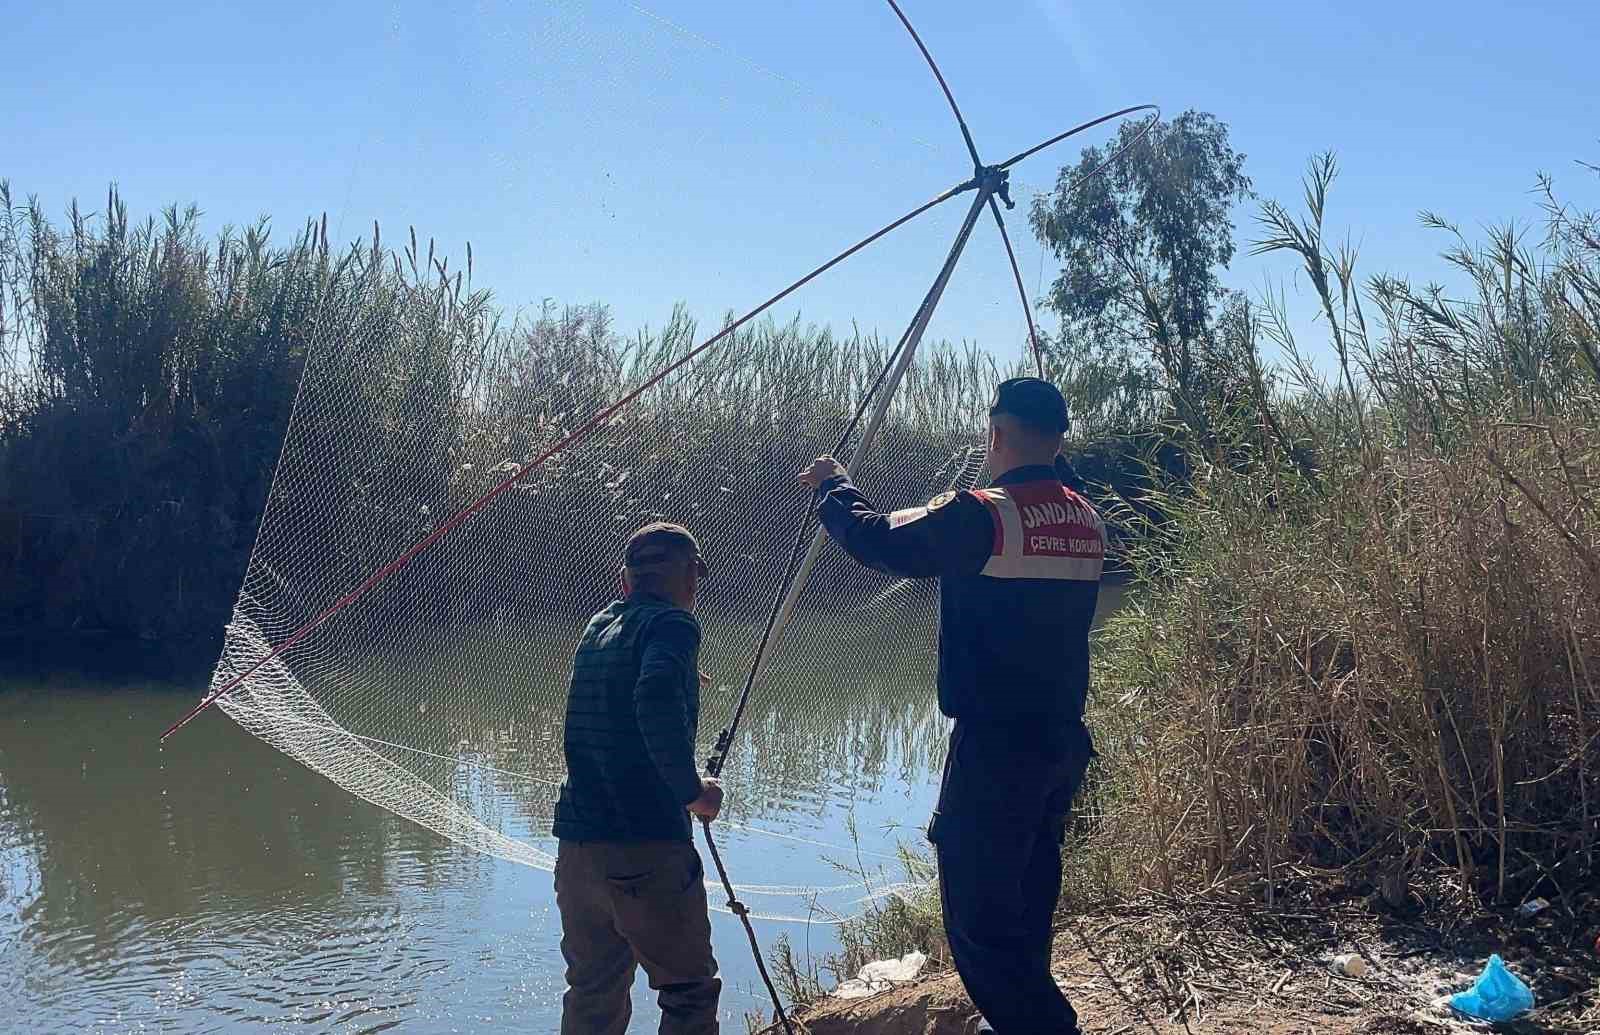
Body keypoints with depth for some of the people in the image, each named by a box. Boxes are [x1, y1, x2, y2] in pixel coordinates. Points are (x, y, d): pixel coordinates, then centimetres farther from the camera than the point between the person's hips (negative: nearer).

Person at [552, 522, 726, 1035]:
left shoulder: (598, 626, 14)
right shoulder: (672, 625, -8)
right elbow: (656, 700, -27)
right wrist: (692, 790, -18)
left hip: (575, 843, 7)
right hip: (648, 848, -7)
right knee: (690, 991, 7)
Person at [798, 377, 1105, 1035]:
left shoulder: (983, 514, -16)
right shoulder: (1088, 523, 6)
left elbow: (878, 542, -12)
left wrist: (831, 486, 6)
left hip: (994, 746, -8)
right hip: (1064, 740, 8)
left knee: (978, 914, -2)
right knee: (1027, 902, 20)